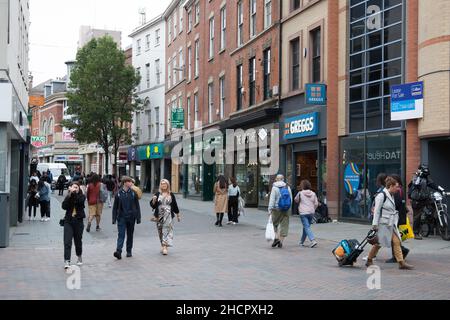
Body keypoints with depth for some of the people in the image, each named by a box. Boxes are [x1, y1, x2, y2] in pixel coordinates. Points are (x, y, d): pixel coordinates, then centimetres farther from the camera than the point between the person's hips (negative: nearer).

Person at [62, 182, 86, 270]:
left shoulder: (82, 196, 0)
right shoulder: (68, 197, 5)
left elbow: (80, 201, -22)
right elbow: (63, 206, -11)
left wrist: (74, 193, -25)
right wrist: (69, 195, -18)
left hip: (78, 221, -1)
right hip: (68, 221, 1)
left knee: (78, 240, 13)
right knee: (67, 242, -10)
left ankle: (79, 257, 36)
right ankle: (67, 261, -12)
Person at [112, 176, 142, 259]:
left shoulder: (133, 193, 1)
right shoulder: (118, 193, -2)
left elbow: (137, 206, 4)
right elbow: (115, 207, 2)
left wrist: (138, 218, 1)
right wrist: (114, 218, -1)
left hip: (131, 217, 2)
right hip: (121, 217, -2)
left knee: (130, 235, 11)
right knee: (121, 234, -10)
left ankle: (129, 251, 22)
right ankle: (118, 251, -16)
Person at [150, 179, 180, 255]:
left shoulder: (171, 195, 3)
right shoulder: (157, 194, 3)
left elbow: (175, 205, 9)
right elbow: (152, 205, 1)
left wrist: (178, 215, 12)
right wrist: (154, 200, -19)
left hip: (168, 216, -1)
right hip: (159, 216, 1)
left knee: (167, 230, -9)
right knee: (161, 231, 7)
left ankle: (165, 247, -14)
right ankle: (163, 245, 21)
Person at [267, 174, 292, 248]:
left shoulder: (274, 188, -6)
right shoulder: (288, 187, 6)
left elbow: (272, 199, -10)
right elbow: (291, 199, 10)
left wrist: (270, 209, -8)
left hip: (276, 209, -3)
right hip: (286, 209, 3)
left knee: (275, 224, 13)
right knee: (284, 225, 7)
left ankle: (276, 238, -3)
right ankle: (281, 241, 8)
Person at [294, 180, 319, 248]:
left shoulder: (300, 193, -6)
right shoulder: (313, 193, 4)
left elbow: (296, 200, 10)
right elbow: (316, 204, 5)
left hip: (303, 213, -5)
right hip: (311, 213, 5)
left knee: (307, 227, -7)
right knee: (306, 227, 16)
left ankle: (313, 240, -23)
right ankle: (302, 241, 26)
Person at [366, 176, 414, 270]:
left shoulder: (391, 196, 12)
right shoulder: (382, 196, -14)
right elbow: (376, 211, -15)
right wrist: (375, 224, -17)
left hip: (391, 224, 8)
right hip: (383, 224, -8)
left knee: (397, 242, 2)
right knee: (378, 244, 3)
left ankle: (401, 263, 4)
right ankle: (369, 261, 18)